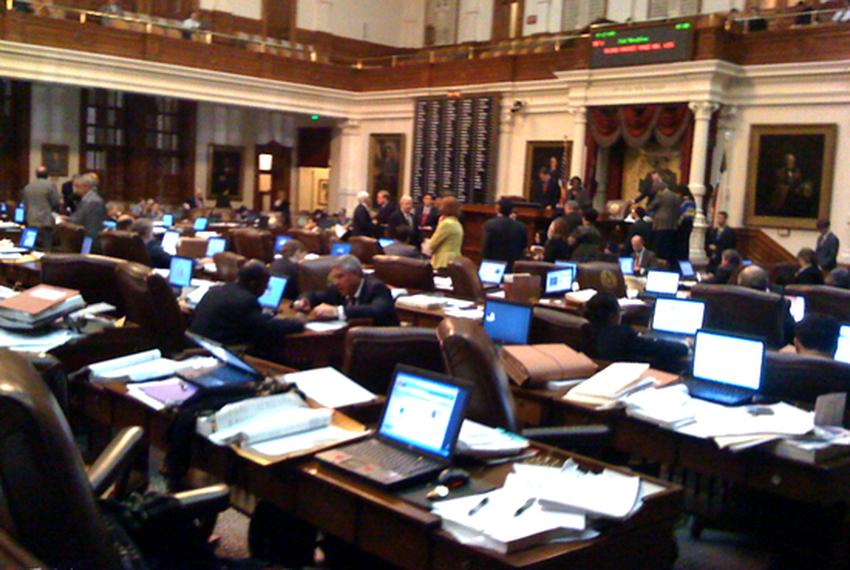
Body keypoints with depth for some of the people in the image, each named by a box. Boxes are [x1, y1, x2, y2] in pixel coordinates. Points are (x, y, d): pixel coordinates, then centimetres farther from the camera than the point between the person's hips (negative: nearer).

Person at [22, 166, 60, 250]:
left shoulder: (27, 187, 11)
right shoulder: (50, 185, -6)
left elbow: (25, 205, 16)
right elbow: (56, 203, -7)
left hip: (31, 222, 5)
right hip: (46, 221, -5)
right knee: (46, 247, -4)